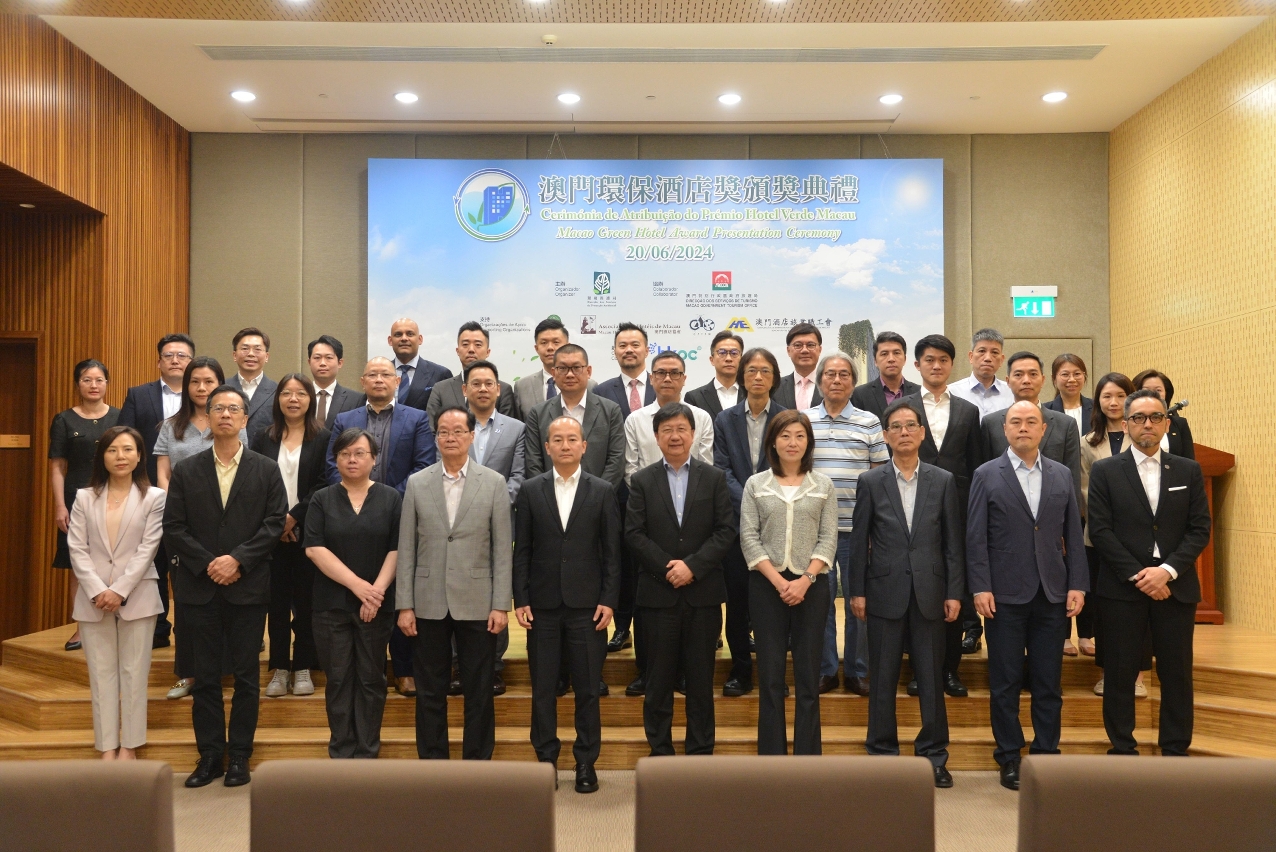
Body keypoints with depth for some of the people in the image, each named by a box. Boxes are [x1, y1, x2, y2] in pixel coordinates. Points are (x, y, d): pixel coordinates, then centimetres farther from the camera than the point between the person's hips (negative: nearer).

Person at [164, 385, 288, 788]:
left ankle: (240, 756, 14)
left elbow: (275, 523, -2)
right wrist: (208, 564, -10)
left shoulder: (266, 469, 5)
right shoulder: (186, 471, 8)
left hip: (248, 586, -1)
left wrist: (238, 559, -13)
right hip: (199, 586, 1)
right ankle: (209, 755, 16)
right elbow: (173, 528, 2)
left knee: (246, 676, 4)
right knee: (205, 676, 7)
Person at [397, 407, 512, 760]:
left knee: (479, 693, 6)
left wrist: (500, 605, -5)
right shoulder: (416, 483, 5)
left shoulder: (494, 483, 2)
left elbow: (503, 549, 0)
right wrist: (404, 605, -1)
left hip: (477, 605, -1)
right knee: (430, 693, 9)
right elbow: (406, 549, 4)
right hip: (429, 605, 1)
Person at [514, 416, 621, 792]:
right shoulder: (531, 490, 5)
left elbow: (612, 551, 2)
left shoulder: (603, 491, 3)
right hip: (543, 605, 1)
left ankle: (586, 762, 17)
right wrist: (520, 600, -2)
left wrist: (609, 600, -5)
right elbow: (521, 550, 4)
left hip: (587, 604, -1)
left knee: (587, 689, 5)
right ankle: (546, 759, 20)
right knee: (543, 688, 7)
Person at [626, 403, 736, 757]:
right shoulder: (641, 481, 5)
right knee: (659, 677, 6)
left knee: (701, 676, 7)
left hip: (703, 591, 0)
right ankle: (659, 750, 18)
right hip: (658, 592, 0)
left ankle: (701, 751, 18)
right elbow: (634, 533, -2)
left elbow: (726, 530, -2)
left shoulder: (714, 478, 5)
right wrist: (666, 567, -14)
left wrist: (692, 566, -13)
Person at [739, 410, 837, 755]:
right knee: (770, 677, 3)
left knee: (809, 676, 3)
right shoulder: (755, 484, 5)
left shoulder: (823, 485, 6)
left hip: (812, 585, 0)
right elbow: (748, 538, -1)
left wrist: (805, 580, -12)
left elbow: (828, 539, 1)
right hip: (767, 584, 0)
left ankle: (808, 758, 11)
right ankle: (771, 758, 10)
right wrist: (778, 581, -10)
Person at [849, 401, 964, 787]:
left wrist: (955, 592, -1)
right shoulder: (870, 482, 2)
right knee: (883, 679, 7)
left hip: (929, 592, 1)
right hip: (885, 592, 0)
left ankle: (934, 755, 19)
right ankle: (883, 752, 19)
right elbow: (859, 541, 2)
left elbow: (953, 541, 4)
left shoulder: (943, 481, 4)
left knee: (931, 678, 6)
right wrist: (857, 591, -1)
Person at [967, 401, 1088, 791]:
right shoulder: (986, 475, 1)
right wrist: (980, 588, -9)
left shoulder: (1062, 476, 10)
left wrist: (1077, 585, 1)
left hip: (1052, 594, 3)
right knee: (1005, 682, 5)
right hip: (1005, 595, -2)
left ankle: (1046, 754, 19)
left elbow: (1073, 535, 9)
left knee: (1049, 683, 8)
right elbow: (976, 537, -3)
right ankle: (1009, 757, 15)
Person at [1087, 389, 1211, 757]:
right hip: (1123, 586, -2)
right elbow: (1100, 531, -5)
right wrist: (1137, 575, -13)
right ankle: (1123, 749, 15)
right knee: (1120, 672, 3)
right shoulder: (1105, 471, 2)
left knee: (1176, 672, 6)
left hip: (1176, 585, 2)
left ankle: (1175, 751, 19)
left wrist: (1167, 571, -11)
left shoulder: (1188, 471, 9)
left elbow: (1199, 530, 2)